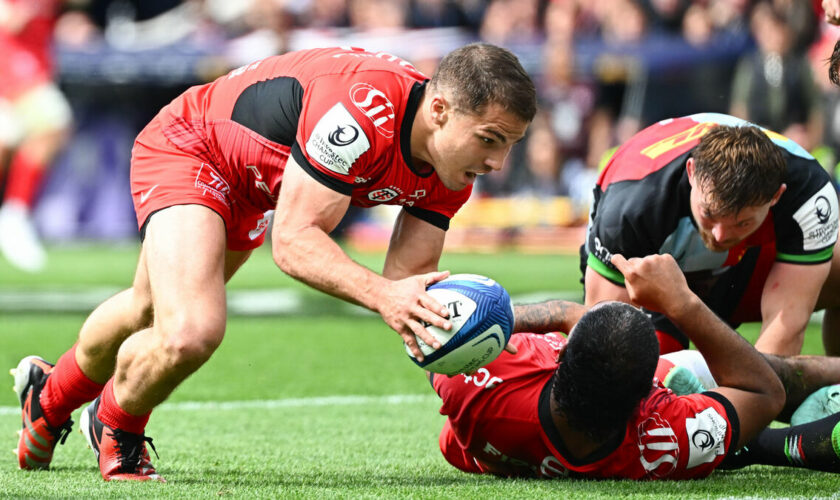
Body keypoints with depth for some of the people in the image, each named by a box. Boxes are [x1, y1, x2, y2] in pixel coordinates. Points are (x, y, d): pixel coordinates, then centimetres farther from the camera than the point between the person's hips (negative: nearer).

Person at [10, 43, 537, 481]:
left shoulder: (452, 171, -17)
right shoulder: (360, 111, -42)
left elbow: (408, 276, -14)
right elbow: (292, 240, -40)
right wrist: (382, 293, -52)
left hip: (251, 184, 8)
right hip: (187, 147, -8)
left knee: (151, 313, 29)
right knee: (189, 333, -28)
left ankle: (49, 400, 59)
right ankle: (115, 431, 7)